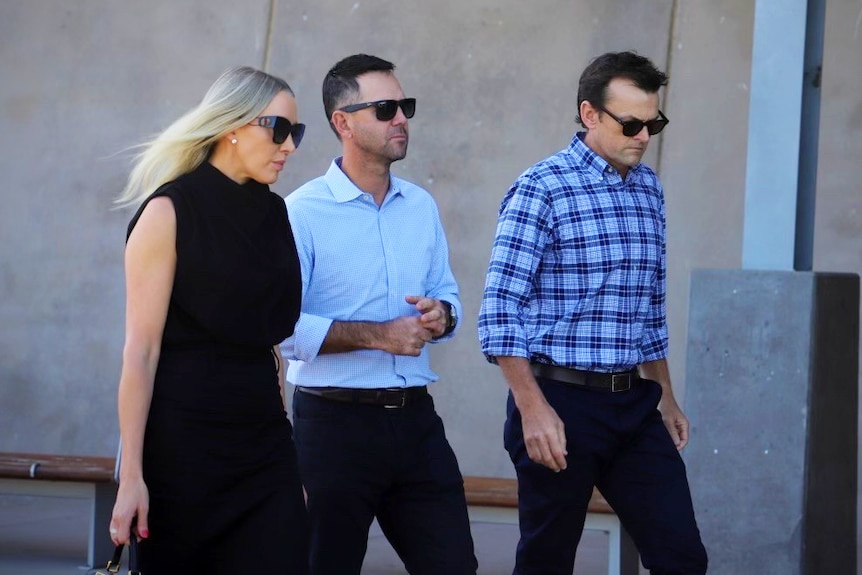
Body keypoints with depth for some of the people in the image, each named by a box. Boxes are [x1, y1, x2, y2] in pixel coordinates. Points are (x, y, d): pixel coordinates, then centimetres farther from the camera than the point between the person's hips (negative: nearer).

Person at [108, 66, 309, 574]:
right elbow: (141, 351, -12)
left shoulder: (273, 213, 12)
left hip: (264, 438, 5)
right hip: (183, 436, -5)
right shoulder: (169, 213, -7)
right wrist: (131, 476, -17)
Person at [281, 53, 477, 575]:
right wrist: (380, 336, -19)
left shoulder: (422, 207, 11)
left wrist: (440, 316, -6)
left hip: (415, 419, 5)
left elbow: (448, 296, 18)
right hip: (335, 421, -5)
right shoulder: (303, 213, -9)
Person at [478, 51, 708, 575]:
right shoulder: (542, 189, -10)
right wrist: (534, 410, -19)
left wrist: (666, 397, 21)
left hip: (635, 406, 6)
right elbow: (500, 310, -14)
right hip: (561, 401, -6)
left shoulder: (649, 188, 11)